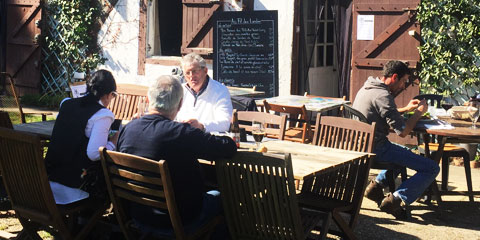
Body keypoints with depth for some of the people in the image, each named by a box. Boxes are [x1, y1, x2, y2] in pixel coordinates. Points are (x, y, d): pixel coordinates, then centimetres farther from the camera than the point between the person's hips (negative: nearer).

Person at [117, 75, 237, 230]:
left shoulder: (127, 129, -10)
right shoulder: (183, 132, -27)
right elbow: (230, 147, -20)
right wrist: (200, 133, 0)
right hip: (179, 219, -5)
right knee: (218, 196, 23)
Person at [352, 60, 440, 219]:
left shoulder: (366, 88, 11)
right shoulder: (383, 96, -19)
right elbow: (403, 132, -20)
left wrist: (406, 109, 20)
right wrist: (418, 112, -4)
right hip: (377, 149, -10)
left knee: (404, 152, 38)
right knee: (431, 168, -9)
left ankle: (377, 184, 23)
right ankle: (396, 200, -12)